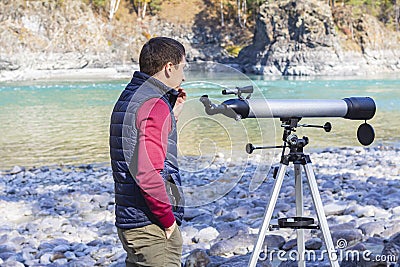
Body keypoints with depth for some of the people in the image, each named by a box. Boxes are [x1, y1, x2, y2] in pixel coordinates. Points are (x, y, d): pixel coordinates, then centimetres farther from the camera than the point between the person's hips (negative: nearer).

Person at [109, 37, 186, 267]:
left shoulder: (126, 98, 14)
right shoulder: (156, 105, -16)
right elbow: (148, 173, -24)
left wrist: (173, 115, 18)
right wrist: (168, 220, -14)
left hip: (128, 221, 9)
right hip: (153, 225, -9)